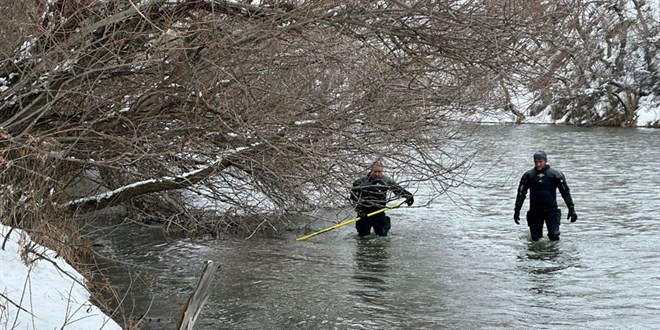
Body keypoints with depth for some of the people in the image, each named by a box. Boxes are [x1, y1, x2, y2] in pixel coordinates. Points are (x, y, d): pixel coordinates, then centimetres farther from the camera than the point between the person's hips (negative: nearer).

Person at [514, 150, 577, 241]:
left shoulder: (555, 174, -3)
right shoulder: (528, 175, 1)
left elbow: (565, 192, -1)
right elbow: (521, 193, 6)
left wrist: (571, 209, -6)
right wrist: (517, 210, 2)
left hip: (551, 209, -1)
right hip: (535, 210, 1)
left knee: (554, 236, -11)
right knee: (535, 238, 2)